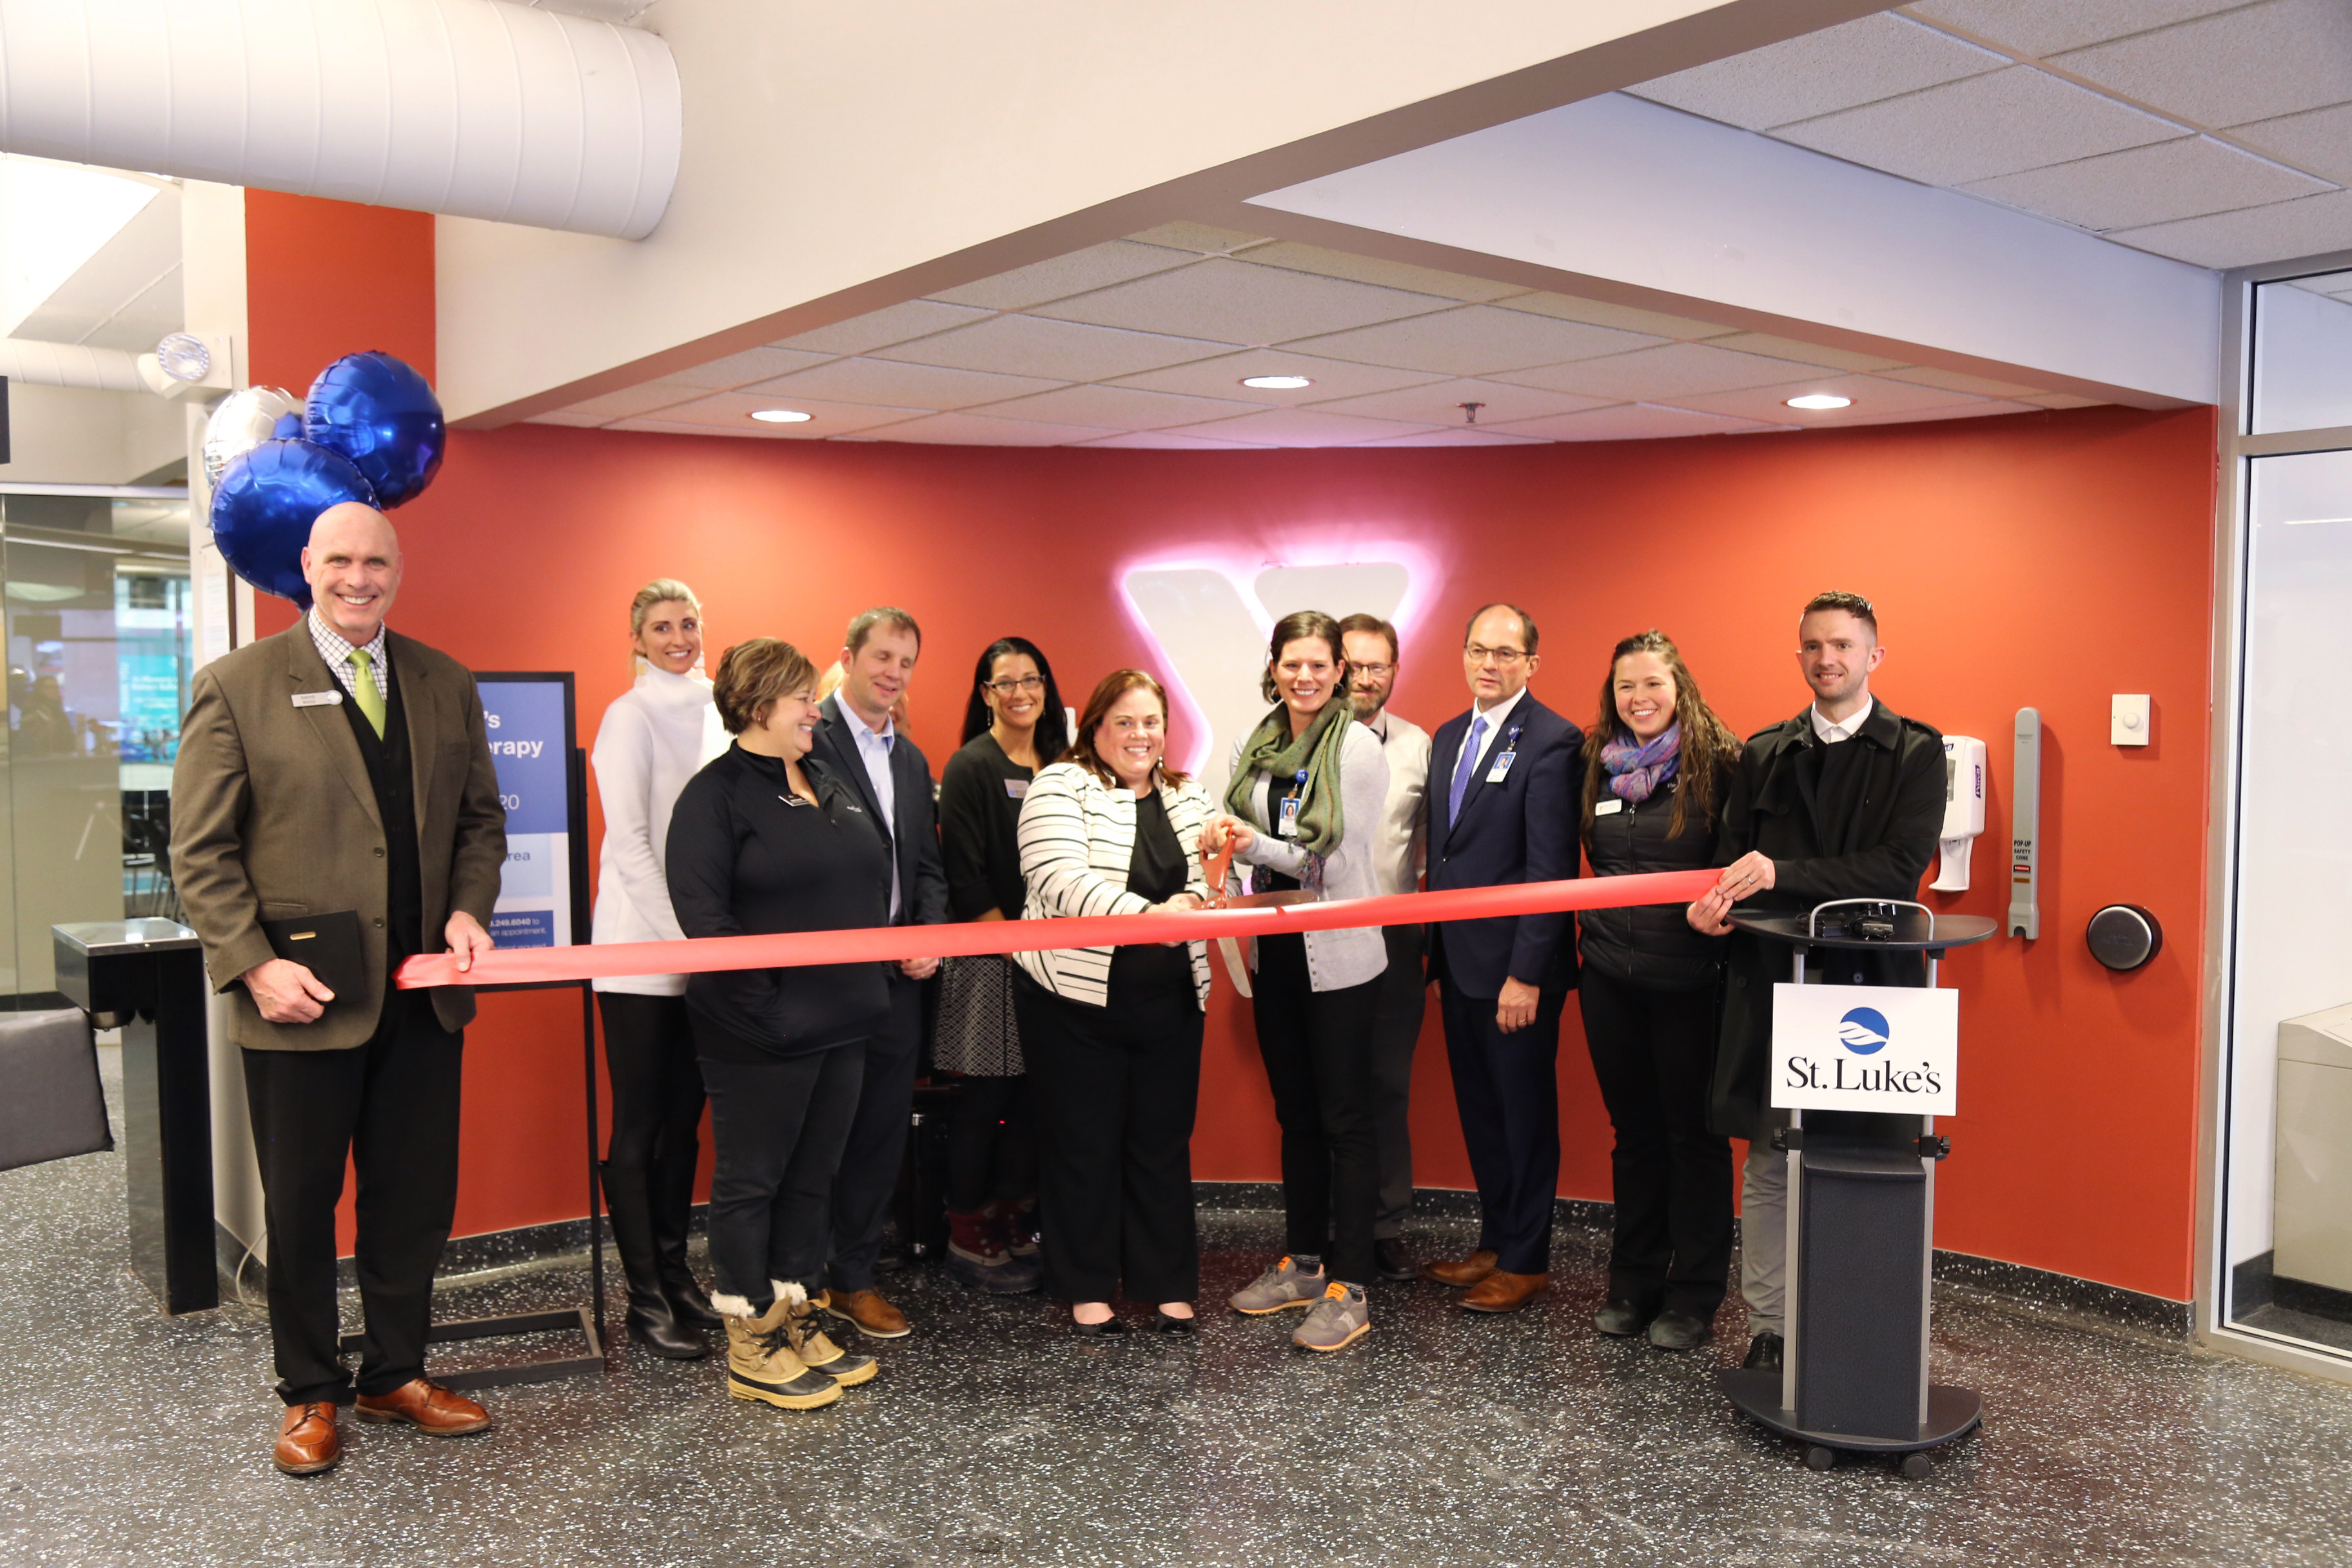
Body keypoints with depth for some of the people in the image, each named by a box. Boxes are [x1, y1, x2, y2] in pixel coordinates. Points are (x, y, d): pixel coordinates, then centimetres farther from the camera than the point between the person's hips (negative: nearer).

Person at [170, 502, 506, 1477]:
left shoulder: (446, 685, 9)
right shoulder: (236, 685, -3)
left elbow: (480, 817, 13)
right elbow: (201, 850, -5)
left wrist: (467, 910, -4)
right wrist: (254, 963, -14)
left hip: (423, 994, 4)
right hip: (300, 997, -3)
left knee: (415, 1201, 13)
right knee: (299, 1207, 11)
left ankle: (395, 1375, 31)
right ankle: (309, 1396, 28)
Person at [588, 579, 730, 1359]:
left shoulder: (713, 713, 11)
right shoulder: (631, 716, -7)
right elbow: (630, 842, -12)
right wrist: (682, 937, -15)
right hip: (641, 945, -6)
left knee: (684, 1117, 13)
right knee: (639, 1125, 1)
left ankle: (676, 1273, 24)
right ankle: (646, 1300, 9)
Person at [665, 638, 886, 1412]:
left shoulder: (830, 785, 15)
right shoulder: (715, 794, -10)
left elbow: (875, 881, 21)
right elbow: (701, 911, -18)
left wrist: (898, 950, 9)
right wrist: (764, 1000, -21)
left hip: (841, 1021, 8)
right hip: (762, 1031, -8)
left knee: (812, 1176, 15)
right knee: (750, 1181, 4)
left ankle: (797, 1322, 27)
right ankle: (750, 1348, 14)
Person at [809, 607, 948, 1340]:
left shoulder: (912, 759, 17)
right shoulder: (809, 738, -9)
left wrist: (930, 937, 2)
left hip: (897, 975, 7)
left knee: (882, 1128, 12)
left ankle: (853, 1278, 25)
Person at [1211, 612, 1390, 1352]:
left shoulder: (1359, 748, -11)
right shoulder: (1256, 747, 6)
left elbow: (1337, 862, -15)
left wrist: (1256, 846, -21)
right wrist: (1223, 841, -5)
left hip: (1337, 956, -6)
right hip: (1275, 951, 6)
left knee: (1344, 1119, 0)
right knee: (1295, 1114, 16)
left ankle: (1350, 1290, 7)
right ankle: (1303, 1264, 29)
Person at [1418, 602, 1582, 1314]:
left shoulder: (1551, 741, -13)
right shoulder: (1449, 735, 12)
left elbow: (1551, 867, -17)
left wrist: (1526, 973, -19)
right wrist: (1434, 946, 11)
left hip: (1514, 963, -7)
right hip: (1459, 960, 8)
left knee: (1524, 1112, 6)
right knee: (1478, 1108, 16)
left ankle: (1526, 1261, 19)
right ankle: (1494, 1242, 30)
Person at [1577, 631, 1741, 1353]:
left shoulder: (1718, 763, -7)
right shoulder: (1597, 764, 8)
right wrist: (1585, 935, 9)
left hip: (1688, 975, -5)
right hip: (1609, 974, 5)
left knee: (1692, 1131, 6)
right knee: (1632, 1129, 14)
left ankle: (1694, 1297, 18)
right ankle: (1632, 1283, 26)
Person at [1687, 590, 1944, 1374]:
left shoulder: (1915, 752, 3)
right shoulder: (1762, 755, 13)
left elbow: (1901, 868, -10)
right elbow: (1731, 858, 13)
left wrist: (1783, 875, -18)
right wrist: (1720, 901, -10)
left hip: (1871, 984, -2)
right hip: (1773, 982, 3)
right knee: (1769, 1165, 5)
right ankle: (1768, 1331, 15)